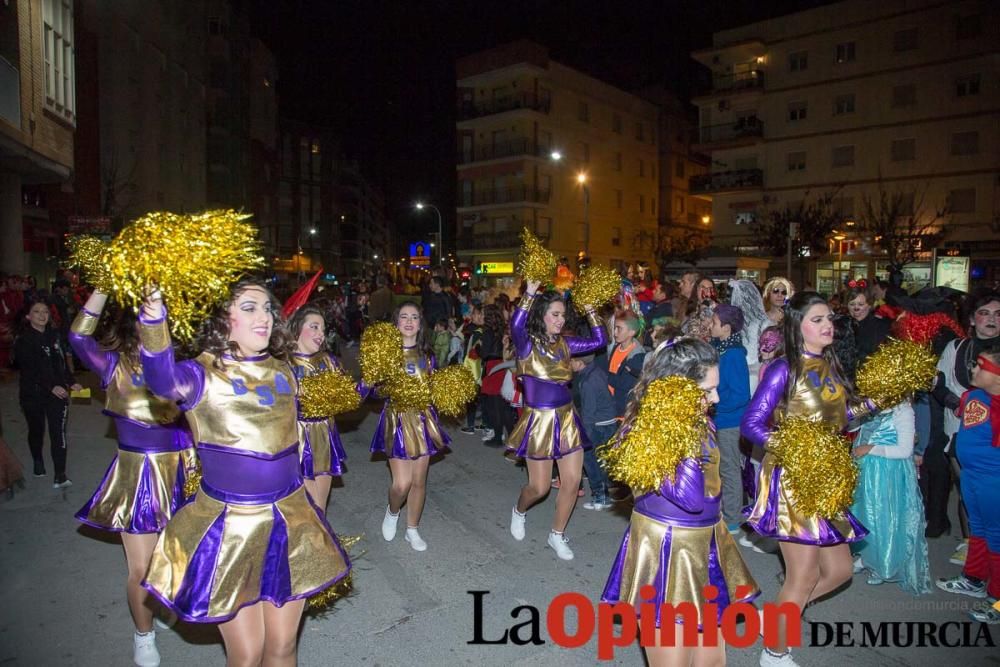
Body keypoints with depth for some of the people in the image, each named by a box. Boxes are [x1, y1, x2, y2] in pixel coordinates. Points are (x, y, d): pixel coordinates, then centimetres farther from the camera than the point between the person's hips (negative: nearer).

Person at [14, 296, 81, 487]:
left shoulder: (54, 336, 6)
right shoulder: (23, 341, -7)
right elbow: (30, 370, -17)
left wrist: (70, 382, 3)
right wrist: (51, 387, -26)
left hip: (58, 392, 2)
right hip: (32, 394, -2)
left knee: (58, 432, -8)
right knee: (36, 430, 16)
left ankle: (60, 476, -10)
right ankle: (38, 462, 42)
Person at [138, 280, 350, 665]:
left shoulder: (282, 372, 4)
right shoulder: (205, 373, -12)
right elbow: (163, 380, -36)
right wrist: (154, 322, -55)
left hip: (290, 520, 4)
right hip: (230, 524, -4)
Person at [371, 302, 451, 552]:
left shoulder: (427, 354, 5)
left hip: (423, 418, 3)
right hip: (397, 419, -3)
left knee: (419, 480, 9)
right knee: (402, 482, -7)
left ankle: (412, 530, 28)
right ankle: (392, 512, 27)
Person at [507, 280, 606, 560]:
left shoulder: (564, 344, 6)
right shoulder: (527, 344, -11)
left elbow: (599, 341, 6)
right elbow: (516, 325, -32)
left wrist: (591, 311, -1)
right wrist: (529, 294, -35)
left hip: (567, 418, 5)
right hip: (539, 420, -5)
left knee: (572, 481, 5)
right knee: (540, 487, 4)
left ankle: (557, 535, 27)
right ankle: (519, 511, 40)